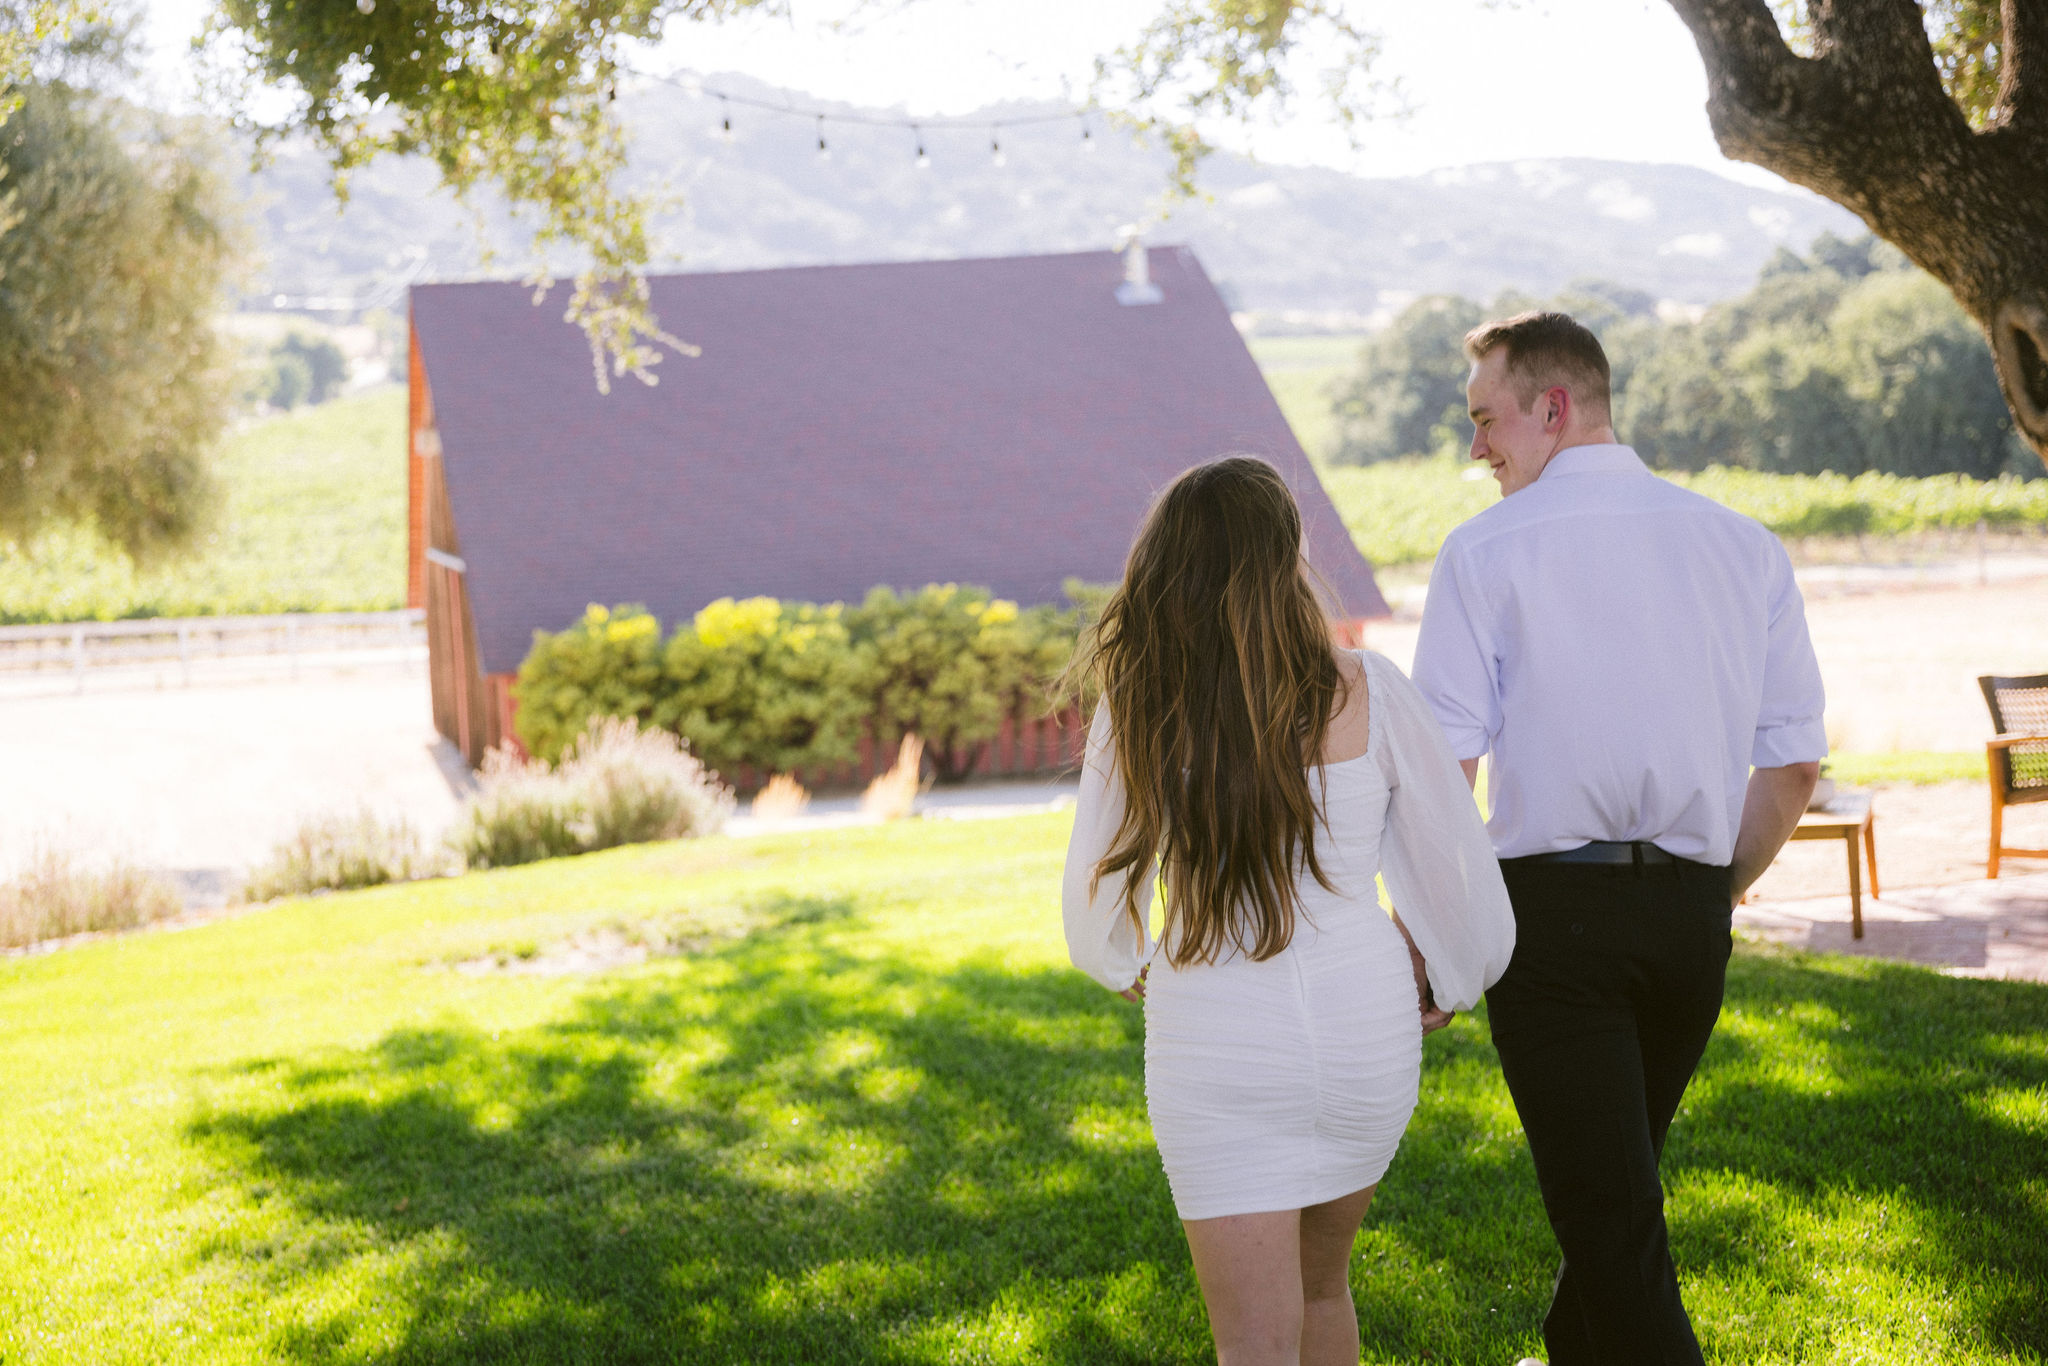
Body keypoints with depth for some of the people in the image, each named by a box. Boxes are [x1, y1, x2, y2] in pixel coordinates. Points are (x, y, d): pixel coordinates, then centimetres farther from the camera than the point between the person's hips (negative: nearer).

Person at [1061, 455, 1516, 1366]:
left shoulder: (1137, 713, -7)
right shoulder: (1365, 693, -8)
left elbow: (1095, 915, 1)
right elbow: (1454, 860, -2)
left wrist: (1131, 969, 25)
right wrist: (1448, 982, 19)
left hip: (1215, 1047, -2)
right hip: (1365, 1032, 2)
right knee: (1320, 1282, 27)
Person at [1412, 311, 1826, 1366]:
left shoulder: (1486, 549, -5)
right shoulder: (1744, 545, 7)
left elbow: (1443, 774, -11)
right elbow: (1793, 763, 7)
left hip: (1553, 905, -5)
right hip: (1691, 906, 5)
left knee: (1605, 1206, 0)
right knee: (1622, 1172, 23)